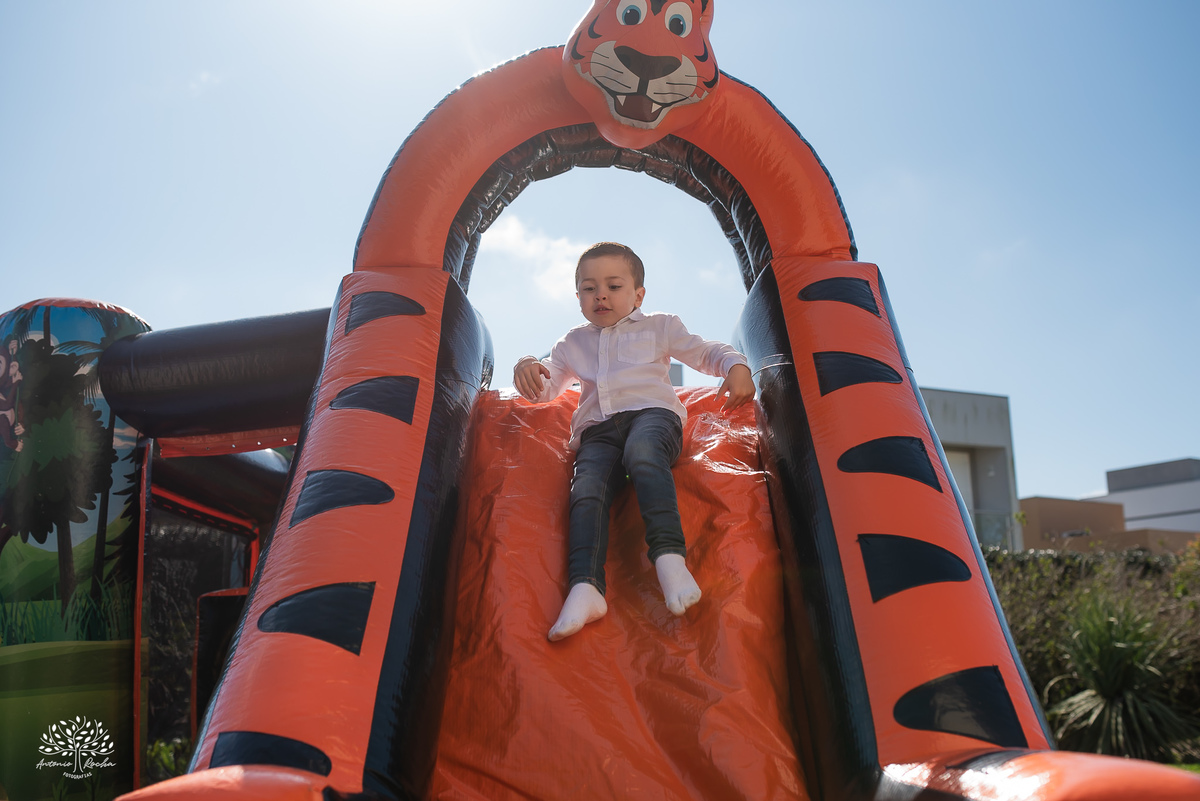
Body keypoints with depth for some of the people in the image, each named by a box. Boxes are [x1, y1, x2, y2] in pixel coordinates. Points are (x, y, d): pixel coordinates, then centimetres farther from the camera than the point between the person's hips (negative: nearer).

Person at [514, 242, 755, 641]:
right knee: (586, 490, -30)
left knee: (642, 452, -41)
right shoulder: (574, 343, 33)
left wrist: (736, 367, 4)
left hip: (651, 412, -2)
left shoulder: (659, 327, 26)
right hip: (598, 428, 3)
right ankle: (585, 588, -48)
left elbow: (706, 352, 26)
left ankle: (669, 555, -52)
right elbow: (546, 389, 34)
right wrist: (527, 366, 10)